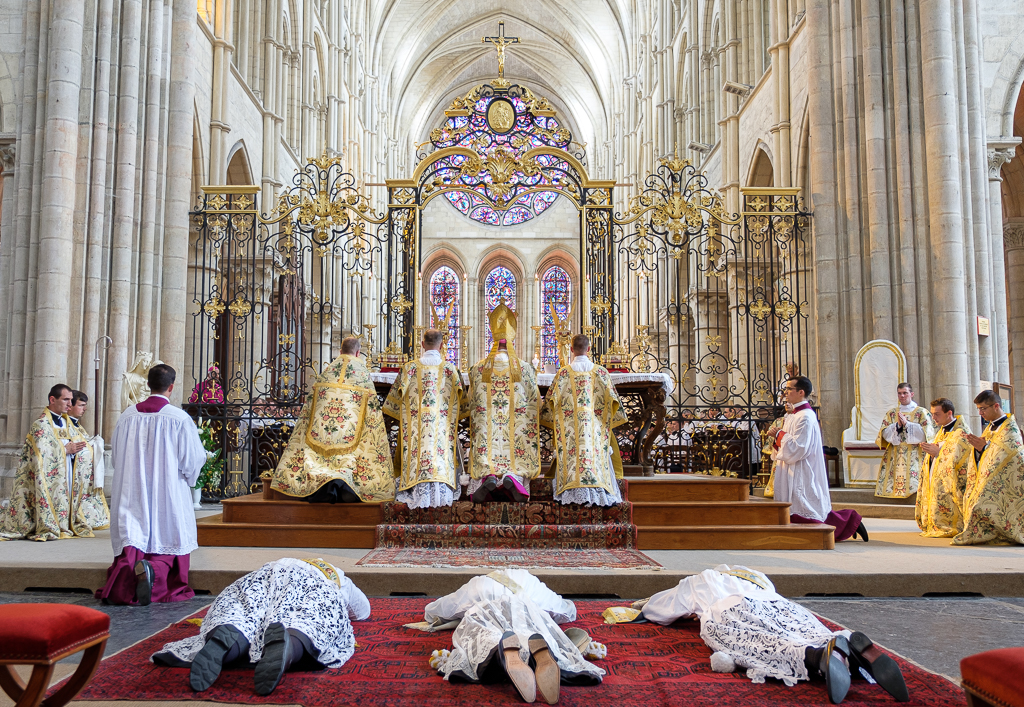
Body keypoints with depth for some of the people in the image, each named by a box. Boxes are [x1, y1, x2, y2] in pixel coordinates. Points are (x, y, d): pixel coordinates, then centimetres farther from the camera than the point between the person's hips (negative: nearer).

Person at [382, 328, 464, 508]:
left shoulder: (410, 368, 2)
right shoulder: (450, 368, 3)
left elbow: (397, 395, 8)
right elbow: (460, 397, 8)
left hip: (416, 423, 0)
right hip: (442, 424, 0)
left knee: (418, 453, 0)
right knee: (441, 453, 0)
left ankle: (419, 494, -5)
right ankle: (441, 492, -7)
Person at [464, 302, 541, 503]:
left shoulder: (478, 369, 5)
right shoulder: (524, 368, 3)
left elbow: (470, 404, 10)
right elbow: (535, 401, 8)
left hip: (485, 426, 1)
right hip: (516, 425, -1)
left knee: (485, 458, 1)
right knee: (517, 458, -1)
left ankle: (488, 476, -29)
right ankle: (513, 476, -31)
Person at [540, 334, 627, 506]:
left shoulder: (563, 372, 2)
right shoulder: (601, 371, 4)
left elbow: (551, 400, 3)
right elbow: (612, 399, 6)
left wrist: (547, 417, 17)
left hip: (570, 426, -1)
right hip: (595, 425, 1)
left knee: (572, 456, -1)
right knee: (596, 454, 2)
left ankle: (574, 493, -8)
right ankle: (599, 491, -3)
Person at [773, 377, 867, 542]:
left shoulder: (805, 417, -17)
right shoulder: (793, 415, 12)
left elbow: (797, 449, -23)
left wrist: (780, 435, -13)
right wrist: (778, 440, 0)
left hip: (802, 477, -9)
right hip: (792, 475, 9)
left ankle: (850, 521, 10)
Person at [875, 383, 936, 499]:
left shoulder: (922, 412, 6)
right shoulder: (891, 413, 15)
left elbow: (927, 433, -6)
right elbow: (884, 434, 5)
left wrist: (906, 423, -12)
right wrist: (897, 425, -12)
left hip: (914, 457, -3)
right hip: (894, 458, 3)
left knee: (914, 486, -15)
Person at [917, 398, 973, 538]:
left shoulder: (961, 433, -10)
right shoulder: (942, 431, 18)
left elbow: (958, 458, -19)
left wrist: (938, 452, -16)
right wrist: (931, 451, 1)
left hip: (949, 487, -8)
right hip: (935, 483, 9)